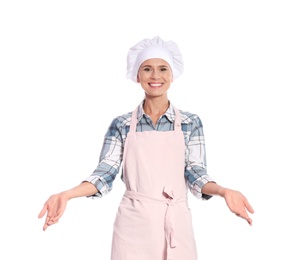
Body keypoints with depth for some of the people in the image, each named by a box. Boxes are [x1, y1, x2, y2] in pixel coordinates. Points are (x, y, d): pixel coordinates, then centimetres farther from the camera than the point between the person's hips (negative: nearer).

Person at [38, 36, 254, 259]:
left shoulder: (191, 123, 2)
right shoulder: (121, 125, 2)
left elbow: (196, 173, -3)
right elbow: (105, 174, -3)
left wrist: (223, 191, -23)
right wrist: (66, 195, -19)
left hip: (175, 224, 0)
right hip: (133, 224, 0)